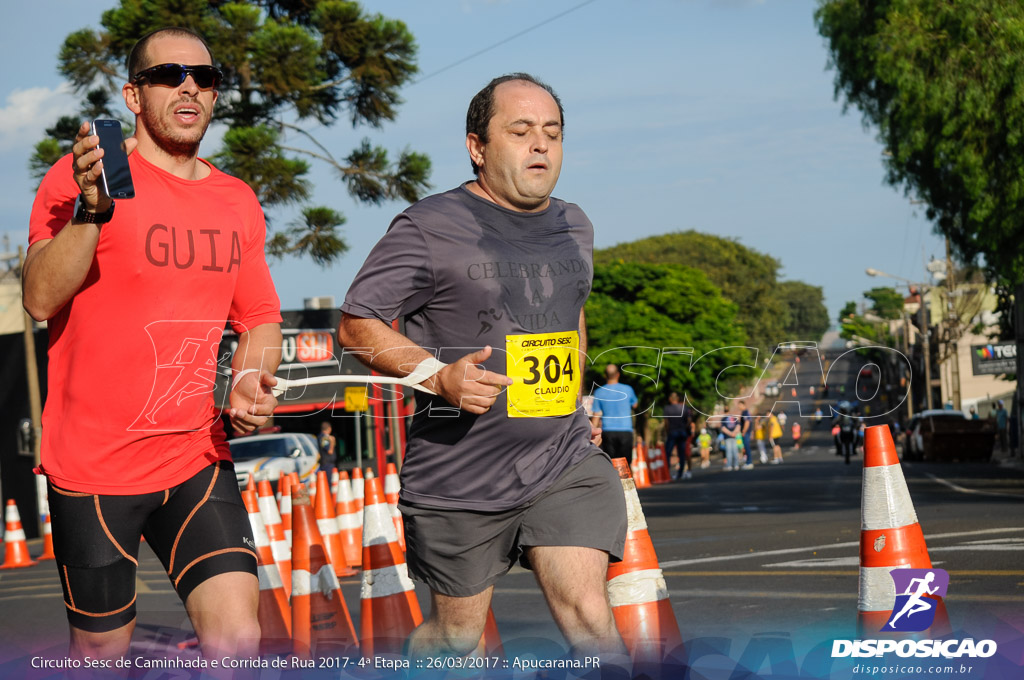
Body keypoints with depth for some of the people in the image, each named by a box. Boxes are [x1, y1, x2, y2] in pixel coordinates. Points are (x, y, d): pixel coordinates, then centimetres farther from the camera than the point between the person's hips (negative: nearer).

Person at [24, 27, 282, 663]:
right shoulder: (81, 175, -8)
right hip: (92, 466, -4)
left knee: (238, 640, -11)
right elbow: (42, 299, -18)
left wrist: (251, 377, -3)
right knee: (102, 648, 7)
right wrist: (91, 208, -33)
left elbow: (261, 317, 19)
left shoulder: (238, 201, 9)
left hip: (197, 457, 4)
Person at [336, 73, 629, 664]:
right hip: (458, 477, -4)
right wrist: (438, 375, -20)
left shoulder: (573, 226, 12)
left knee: (588, 613, -11)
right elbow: (356, 323, -7)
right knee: (456, 633, 8)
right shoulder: (430, 226, -9)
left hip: (564, 464, 4)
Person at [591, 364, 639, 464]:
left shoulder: (599, 392, -1)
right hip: (625, 431, 0)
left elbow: (596, 415, -1)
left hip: (607, 431, 0)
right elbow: (634, 405, 19)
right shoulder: (628, 389, 1)